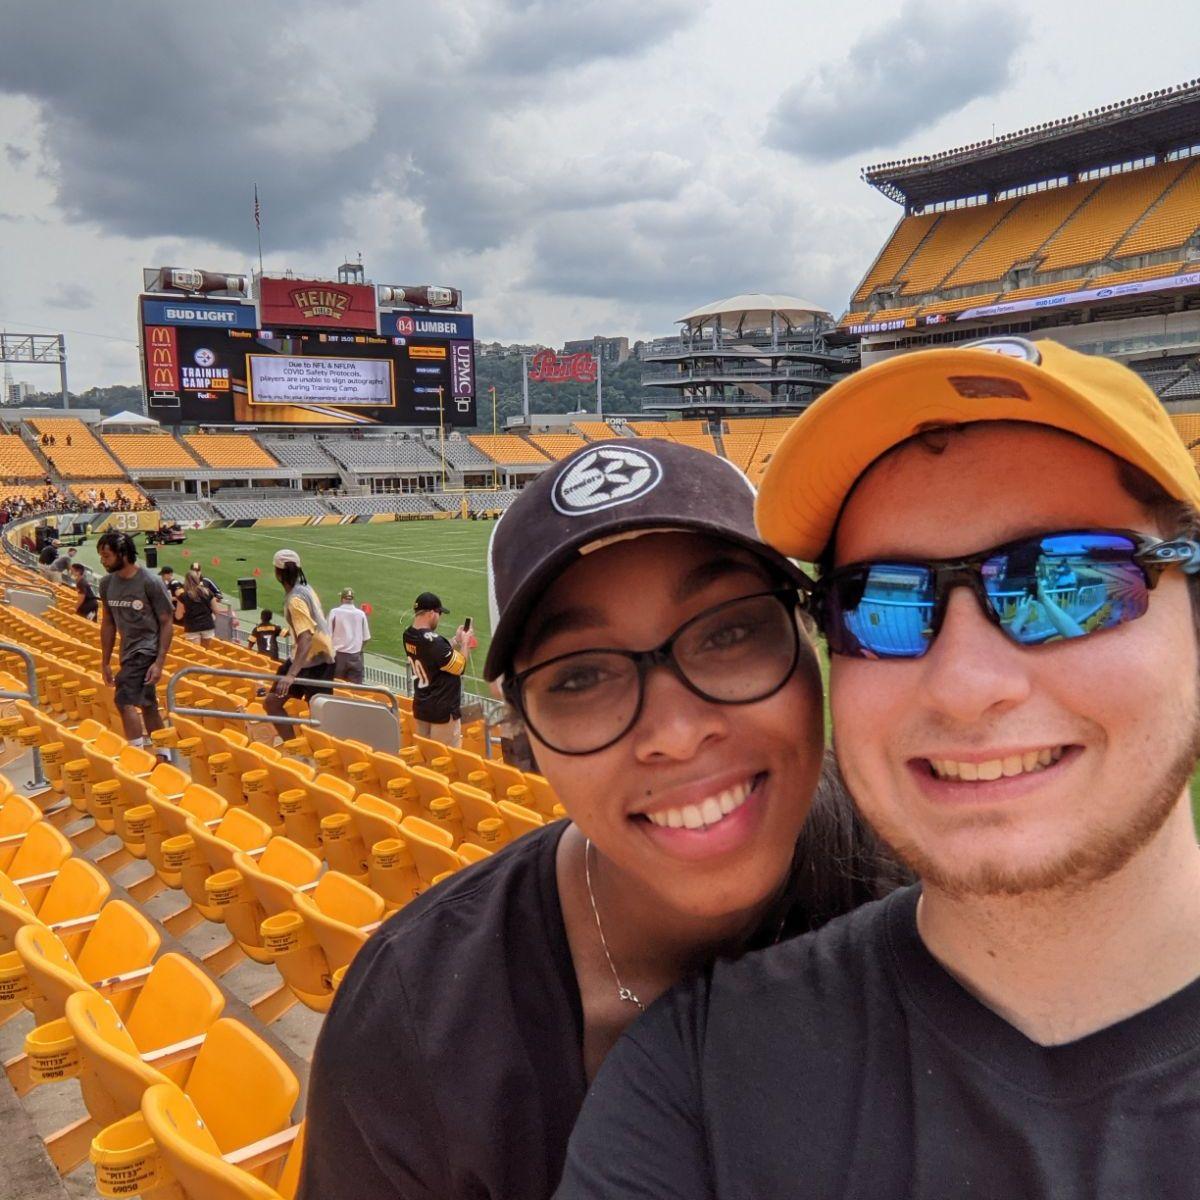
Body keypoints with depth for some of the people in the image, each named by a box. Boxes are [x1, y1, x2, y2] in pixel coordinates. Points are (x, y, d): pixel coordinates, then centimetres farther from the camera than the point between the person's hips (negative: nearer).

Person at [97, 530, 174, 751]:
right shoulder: (107, 583, 3)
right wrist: (105, 662, 12)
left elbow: (166, 624, -11)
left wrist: (159, 662, -16)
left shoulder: (149, 582, -15)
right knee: (147, 705, 14)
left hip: (147, 648, -7)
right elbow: (108, 623, 12)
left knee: (125, 700, -18)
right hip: (128, 651, 7)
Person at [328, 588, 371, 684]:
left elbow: (328, 635, -6)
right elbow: (366, 638, 2)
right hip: (355, 656, 1)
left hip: (339, 655, -1)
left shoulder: (334, 612, -6)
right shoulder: (361, 614, -1)